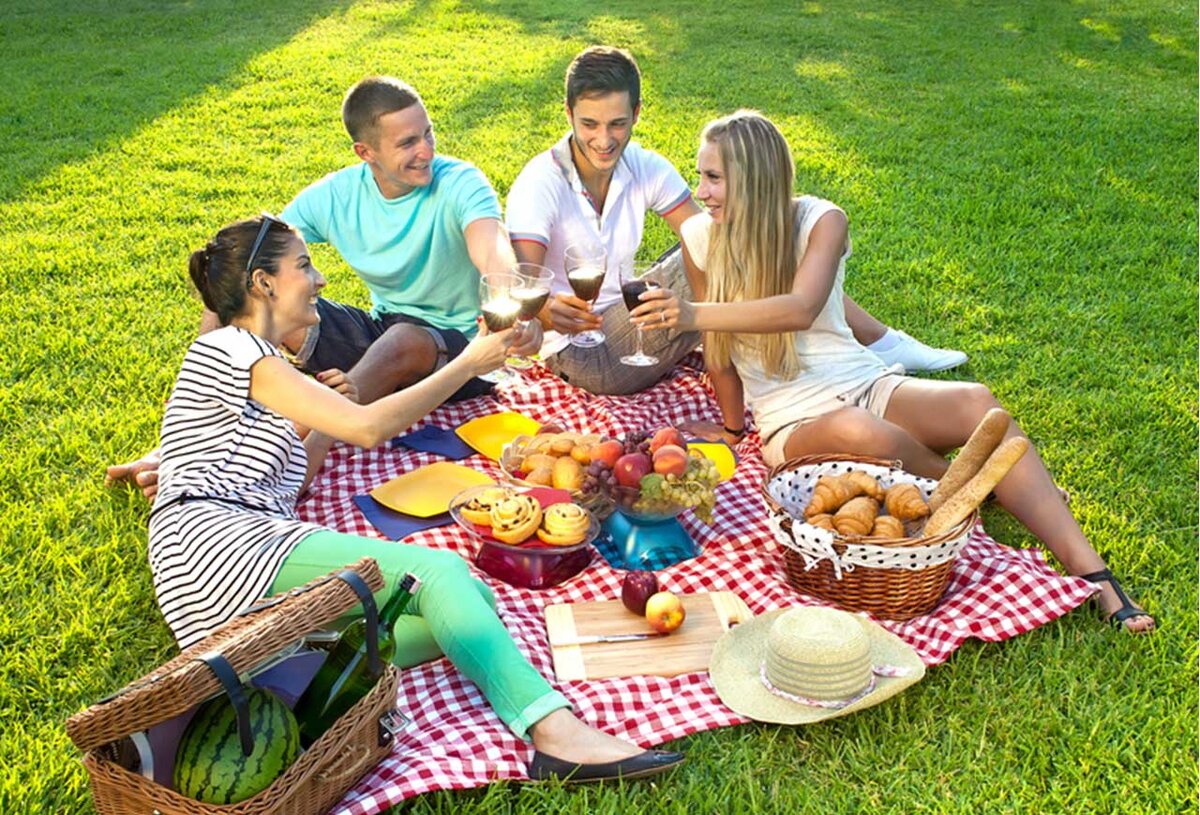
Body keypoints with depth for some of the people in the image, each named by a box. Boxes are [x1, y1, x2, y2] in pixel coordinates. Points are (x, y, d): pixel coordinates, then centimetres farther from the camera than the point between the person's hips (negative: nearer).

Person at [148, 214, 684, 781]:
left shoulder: (252, 359, 31)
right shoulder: (231, 348, 0)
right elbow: (367, 427, -9)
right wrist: (469, 364, -2)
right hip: (218, 543, -8)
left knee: (471, 603, -14)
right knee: (441, 572, -25)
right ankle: (555, 732, -39)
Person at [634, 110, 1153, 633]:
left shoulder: (818, 219, -5)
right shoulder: (700, 236, 0)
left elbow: (801, 310, -25)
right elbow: (717, 344, 8)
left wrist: (694, 314, -34)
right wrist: (732, 429, 14)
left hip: (865, 385, 2)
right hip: (793, 422, -2)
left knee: (975, 402, -27)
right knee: (857, 431, -38)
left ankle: (1093, 575, -28)